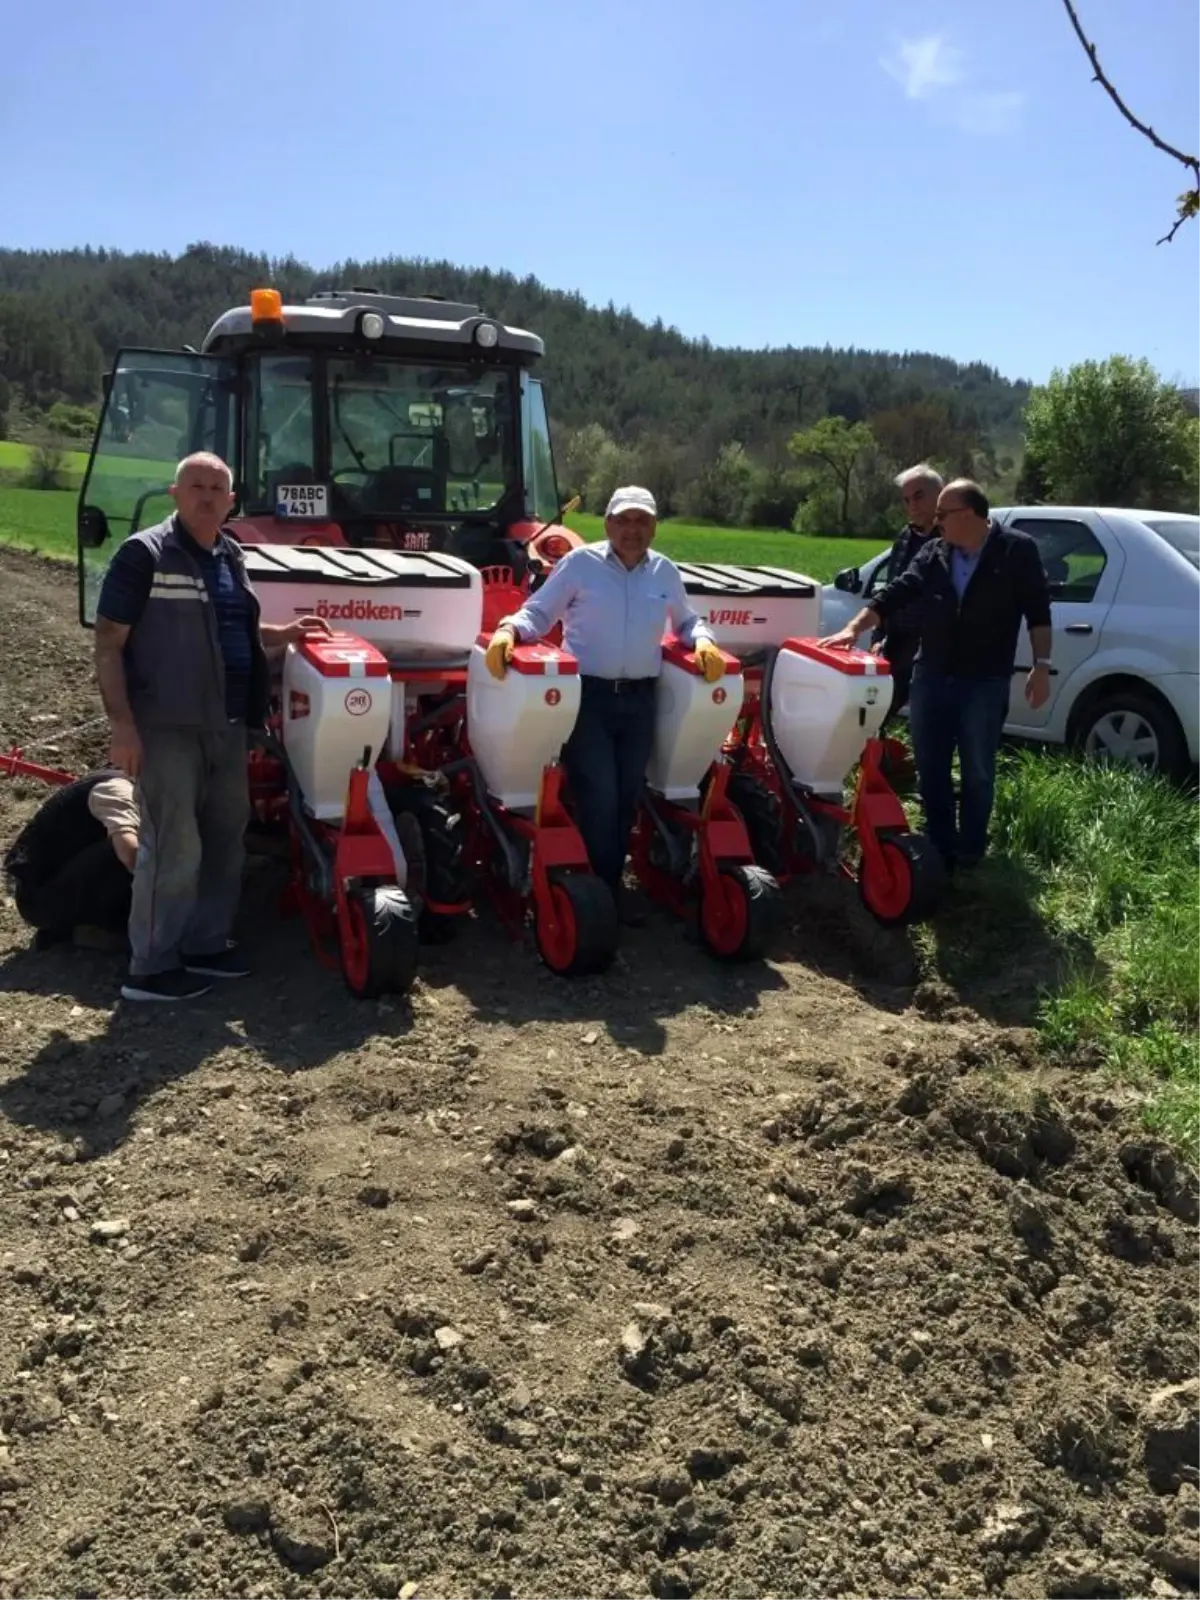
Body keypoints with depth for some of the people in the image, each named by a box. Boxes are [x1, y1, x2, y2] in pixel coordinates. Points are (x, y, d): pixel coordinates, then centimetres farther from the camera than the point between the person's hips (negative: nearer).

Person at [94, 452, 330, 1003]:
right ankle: (150, 967, 7)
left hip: (225, 723, 8)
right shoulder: (144, 553, -10)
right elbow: (108, 643, -12)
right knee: (174, 847, -6)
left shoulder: (231, 555, 13)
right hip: (166, 726, -8)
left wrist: (284, 633, 10)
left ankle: (205, 944, 29)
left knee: (225, 838, 14)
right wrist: (122, 723, -19)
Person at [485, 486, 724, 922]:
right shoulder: (580, 563, -3)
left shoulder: (666, 572, 10)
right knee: (598, 797, -6)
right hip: (588, 695, -4)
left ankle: (612, 885, 26)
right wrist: (508, 629, -22)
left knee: (626, 797, 12)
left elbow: (687, 622, 21)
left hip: (639, 699, 5)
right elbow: (538, 613, -2)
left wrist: (703, 640, 0)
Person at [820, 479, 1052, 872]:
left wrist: (1041, 666, -9)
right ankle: (940, 849, 22)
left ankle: (969, 856, 17)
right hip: (930, 677, 4)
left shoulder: (1017, 551, -5)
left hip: (985, 683, -4)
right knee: (930, 770, 9)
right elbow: (895, 594, 2)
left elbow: (1038, 611, -4)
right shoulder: (933, 554, 5)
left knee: (977, 773, 6)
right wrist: (855, 627, -10)